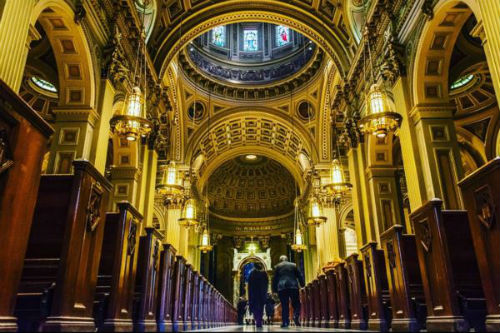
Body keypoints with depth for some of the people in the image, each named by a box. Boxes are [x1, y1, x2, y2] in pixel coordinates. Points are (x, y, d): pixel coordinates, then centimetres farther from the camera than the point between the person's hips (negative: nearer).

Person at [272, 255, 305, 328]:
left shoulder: (277, 267, 14)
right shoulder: (293, 265, 15)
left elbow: (275, 279, 11)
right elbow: (300, 276, 11)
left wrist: (274, 290, 14)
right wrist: (302, 285, 15)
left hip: (282, 287, 0)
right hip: (293, 286, 0)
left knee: (284, 306, 1)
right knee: (296, 304, 6)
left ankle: (285, 322, -5)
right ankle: (296, 316, -18)